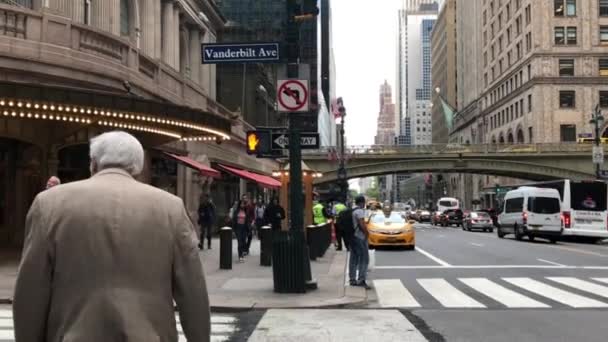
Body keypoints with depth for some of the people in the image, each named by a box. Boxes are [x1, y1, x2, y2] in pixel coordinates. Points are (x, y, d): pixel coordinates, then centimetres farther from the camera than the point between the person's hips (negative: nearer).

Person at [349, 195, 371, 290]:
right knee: (364, 259, -7)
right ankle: (361, 280, -13)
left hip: (352, 237, 9)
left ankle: (352, 279, 14)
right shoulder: (360, 211, -13)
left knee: (354, 259, 12)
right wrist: (367, 233, -9)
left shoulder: (351, 211, 15)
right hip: (360, 237, -9)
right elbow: (362, 224, -22)